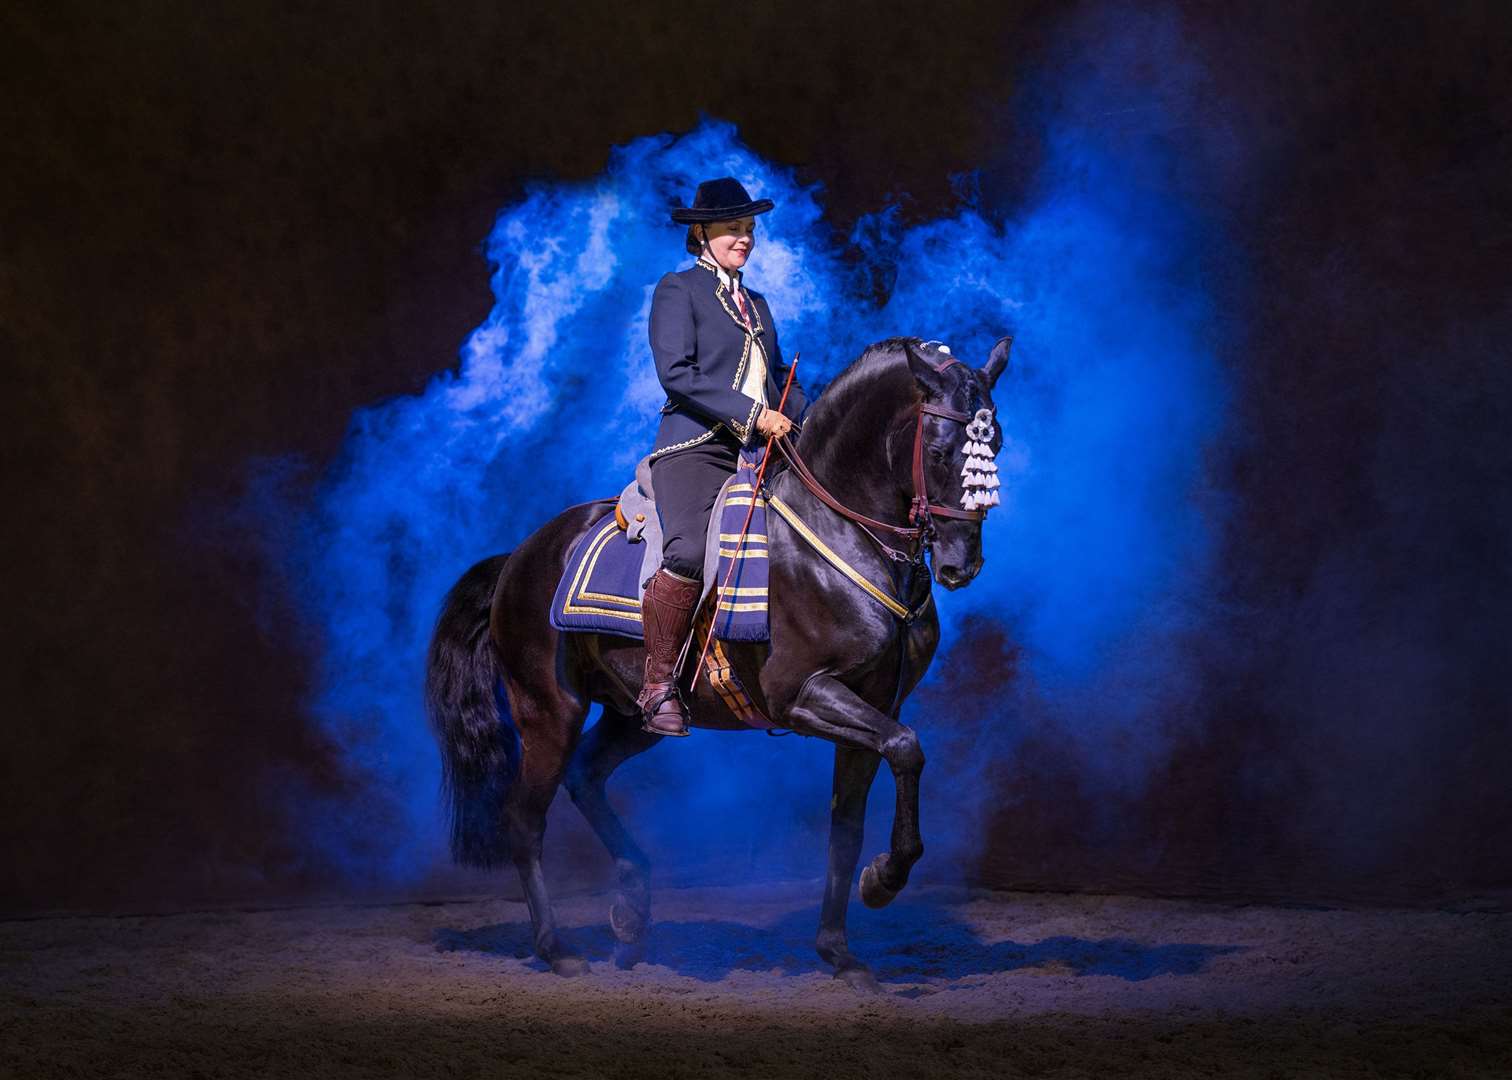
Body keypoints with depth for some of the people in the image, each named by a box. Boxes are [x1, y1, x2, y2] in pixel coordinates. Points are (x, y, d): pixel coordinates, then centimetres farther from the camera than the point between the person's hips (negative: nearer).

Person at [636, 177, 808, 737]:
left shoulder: (755, 303, 26)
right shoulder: (678, 289, 3)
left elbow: (779, 376, 31)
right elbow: (676, 372, -10)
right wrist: (751, 414, -15)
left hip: (760, 451, 7)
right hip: (696, 445, -7)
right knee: (689, 554, -30)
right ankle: (658, 685, -18)